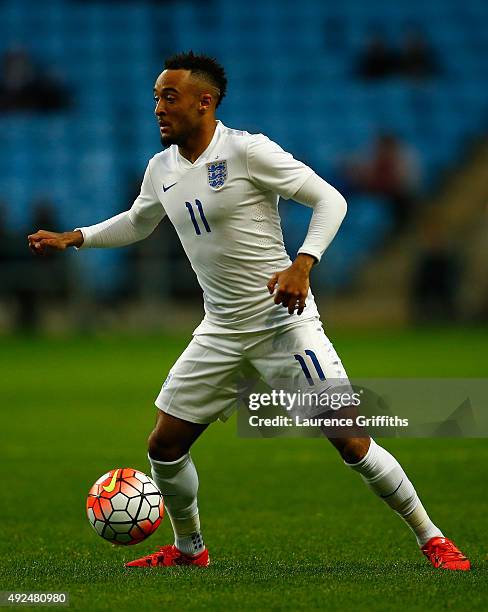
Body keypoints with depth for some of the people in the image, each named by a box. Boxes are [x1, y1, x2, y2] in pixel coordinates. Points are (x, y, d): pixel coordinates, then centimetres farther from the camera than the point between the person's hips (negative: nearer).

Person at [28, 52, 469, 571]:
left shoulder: (247, 150, -14)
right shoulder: (162, 169, 6)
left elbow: (330, 199, -13)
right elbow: (137, 223, 28)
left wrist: (302, 264, -27)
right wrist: (73, 238, 17)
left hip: (284, 319, -6)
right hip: (220, 332, 7)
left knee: (350, 441, -11)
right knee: (164, 445, 4)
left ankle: (431, 539, 2)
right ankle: (188, 550, 27)